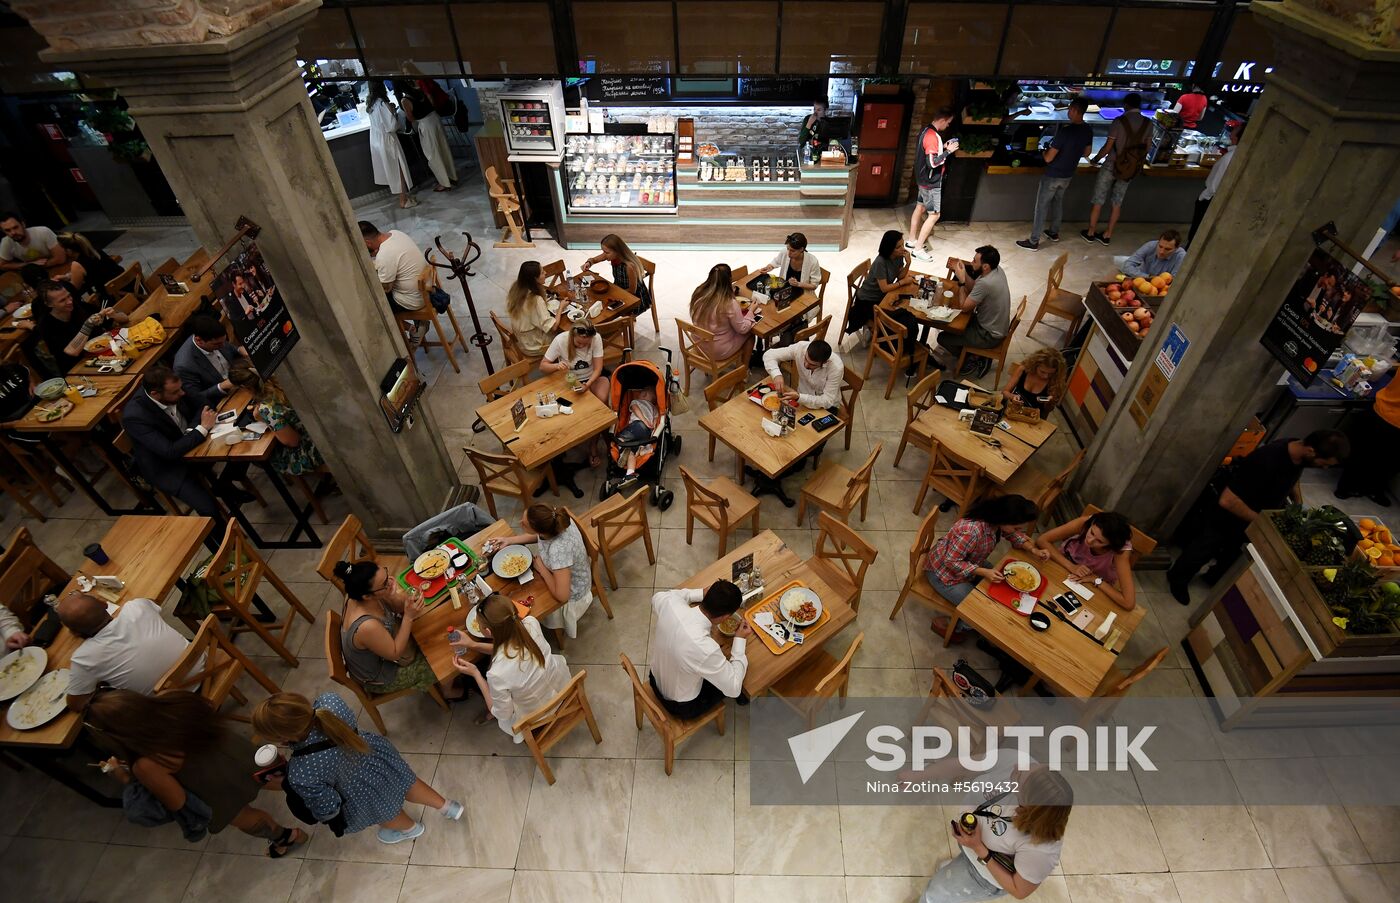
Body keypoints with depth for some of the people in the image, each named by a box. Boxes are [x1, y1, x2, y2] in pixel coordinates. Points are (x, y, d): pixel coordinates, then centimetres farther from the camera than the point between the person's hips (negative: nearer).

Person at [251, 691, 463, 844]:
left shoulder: (301, 775, -41)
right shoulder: (329, 702, -32)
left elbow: (328, 808, -21)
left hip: (363, 796, -3)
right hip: (376, 754, 3)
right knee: (405, 782, 33)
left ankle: (410, 828, 63)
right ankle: (448, 807, 54)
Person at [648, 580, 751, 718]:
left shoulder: (671, 604, -27)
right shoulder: (705, 649, -41)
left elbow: (658, 597, 2)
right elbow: (733, 688, -23)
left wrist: (701, 594, -5)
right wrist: (740, 640, -17)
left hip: (656, 680, 5)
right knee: (744, 662, 14)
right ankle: (743, 696, 44)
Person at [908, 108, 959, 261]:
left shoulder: (926, 130, 6)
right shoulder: (933, 136, -25)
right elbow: (932, 162, -29)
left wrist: (943, 147, 8)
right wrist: (948, 151, -20)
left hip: (923, 179, 10)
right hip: (931, 182, -10)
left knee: (920, 208, 18)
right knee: (934, 215, -4)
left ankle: (912, 241, 29)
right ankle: (918, 248, -2)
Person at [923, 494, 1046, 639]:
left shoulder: (995, 519, -14)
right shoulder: (971, 531, -40)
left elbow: (1014, 535, 7)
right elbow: (951, 562, -30)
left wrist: (1033, 550, -8)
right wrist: (984, 572, -33)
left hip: (967, 563, 9)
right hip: (944, 571, -9)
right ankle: (944, 623, 14)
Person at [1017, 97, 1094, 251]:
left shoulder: (1065, 130, -27)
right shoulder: (1088, 131, -3)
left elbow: (1048, 158, -24)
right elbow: (1086, 152, 12)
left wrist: (1046, 150, -3)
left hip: (1053, 175, -7)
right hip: (1069, 175, 7)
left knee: (1041, 206, 2)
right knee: (1058, 201, 26)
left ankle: (1034, 242, 6)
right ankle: (1054, 232, 39)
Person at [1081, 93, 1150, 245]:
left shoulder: (1119, 121, -16)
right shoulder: (1148, 124, -1)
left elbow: (1107, 147, -13)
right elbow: (1146, 148, 6)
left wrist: (1096, 159, 4)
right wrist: (1137, 163, 22)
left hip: (1112, 165, -5)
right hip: (1131, 168, 5)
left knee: (1098, 200, 8)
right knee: (1117, 202, 14)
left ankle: (1090, 233, 17)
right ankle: (1107, 235, 21)